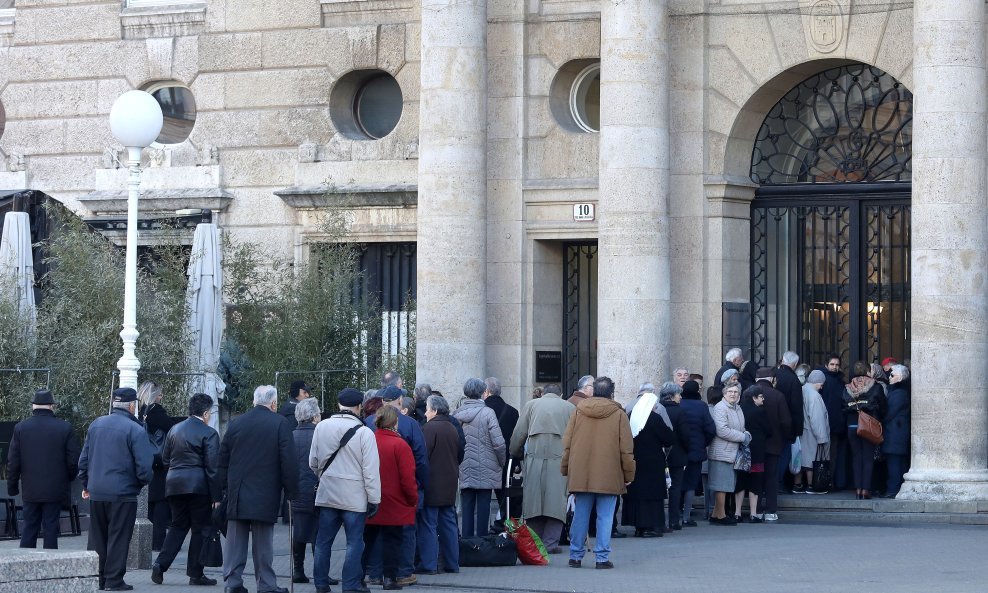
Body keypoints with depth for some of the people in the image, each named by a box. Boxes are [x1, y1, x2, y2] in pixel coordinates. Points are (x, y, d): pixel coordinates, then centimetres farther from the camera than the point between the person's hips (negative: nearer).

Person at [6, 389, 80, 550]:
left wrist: (12, 487, 10)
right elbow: (73, 461, -5)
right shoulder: (65, 428, -7)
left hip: (30, 490, 1)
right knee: (51, 529, 3)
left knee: (29, 529, 8)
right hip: (55, 491, -1)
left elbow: (13, 462, 0)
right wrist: (68, 480, 13)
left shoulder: (20, 428, -2)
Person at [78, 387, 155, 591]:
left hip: (96, 492, 5)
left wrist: (86, 484, 22)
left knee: (97, 538, 13)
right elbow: (144, 465, -14)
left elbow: (84, 459, 12)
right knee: (118, 538, 1)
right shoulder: (135, 430, -12)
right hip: (123, 492, -5)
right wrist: (143, 481, 6)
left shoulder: (96, 425, 7)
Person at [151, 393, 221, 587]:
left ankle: (160, 565, 2)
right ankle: (195, 574, 5)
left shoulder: (174, 430, 10)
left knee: (178, 526, 16)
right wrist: (216, 496, -9)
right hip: (198, 485, -6)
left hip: (174, 485, 6)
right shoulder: (208, 433, -8)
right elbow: (212, 467, -11)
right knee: (201, 528, 4)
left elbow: (165, 458, 14)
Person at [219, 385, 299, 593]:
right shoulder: (280, 424, -6)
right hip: (265, 496, -3)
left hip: (237, 496, 3)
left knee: (235, 542, 7)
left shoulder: (235, 424, 7)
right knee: (263, 543, 2)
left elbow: (223, 461, 11)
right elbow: (289, 461, -8)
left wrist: (224, 487, 18)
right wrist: (291, 492, -2)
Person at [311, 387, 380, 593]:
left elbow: (313, 462, 9)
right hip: (354, 496, -4)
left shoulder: (322, 427, -1)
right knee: (354, 542, 3)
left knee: (323, 541, 12)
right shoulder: (364, 433, -11)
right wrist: (374, 499, -2)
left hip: (327, 492, 4)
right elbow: (371, 470, -10)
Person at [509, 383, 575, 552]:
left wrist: (515, 454, 24)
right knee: (556, 501, -1)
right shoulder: (570, 408, 14)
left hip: (535, 457, 1)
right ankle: (550, 543, -6)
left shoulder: (531, 405, 15)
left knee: (533, 499, 5)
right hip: (560, 458, -1)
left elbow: (518, 434, 12)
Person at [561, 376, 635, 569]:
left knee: (580, 516, 9)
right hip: (609, 477, -3)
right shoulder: (619, 415, -3)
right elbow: (626, 449, -2)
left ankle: (576, 555, 13)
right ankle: (602, 557, -2)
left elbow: (567, 444, 9)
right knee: (605, 517, 1)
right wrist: (629, 474, 5)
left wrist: (565, 469, 17)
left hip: (580, 475, 3)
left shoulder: (578, 412, 5)